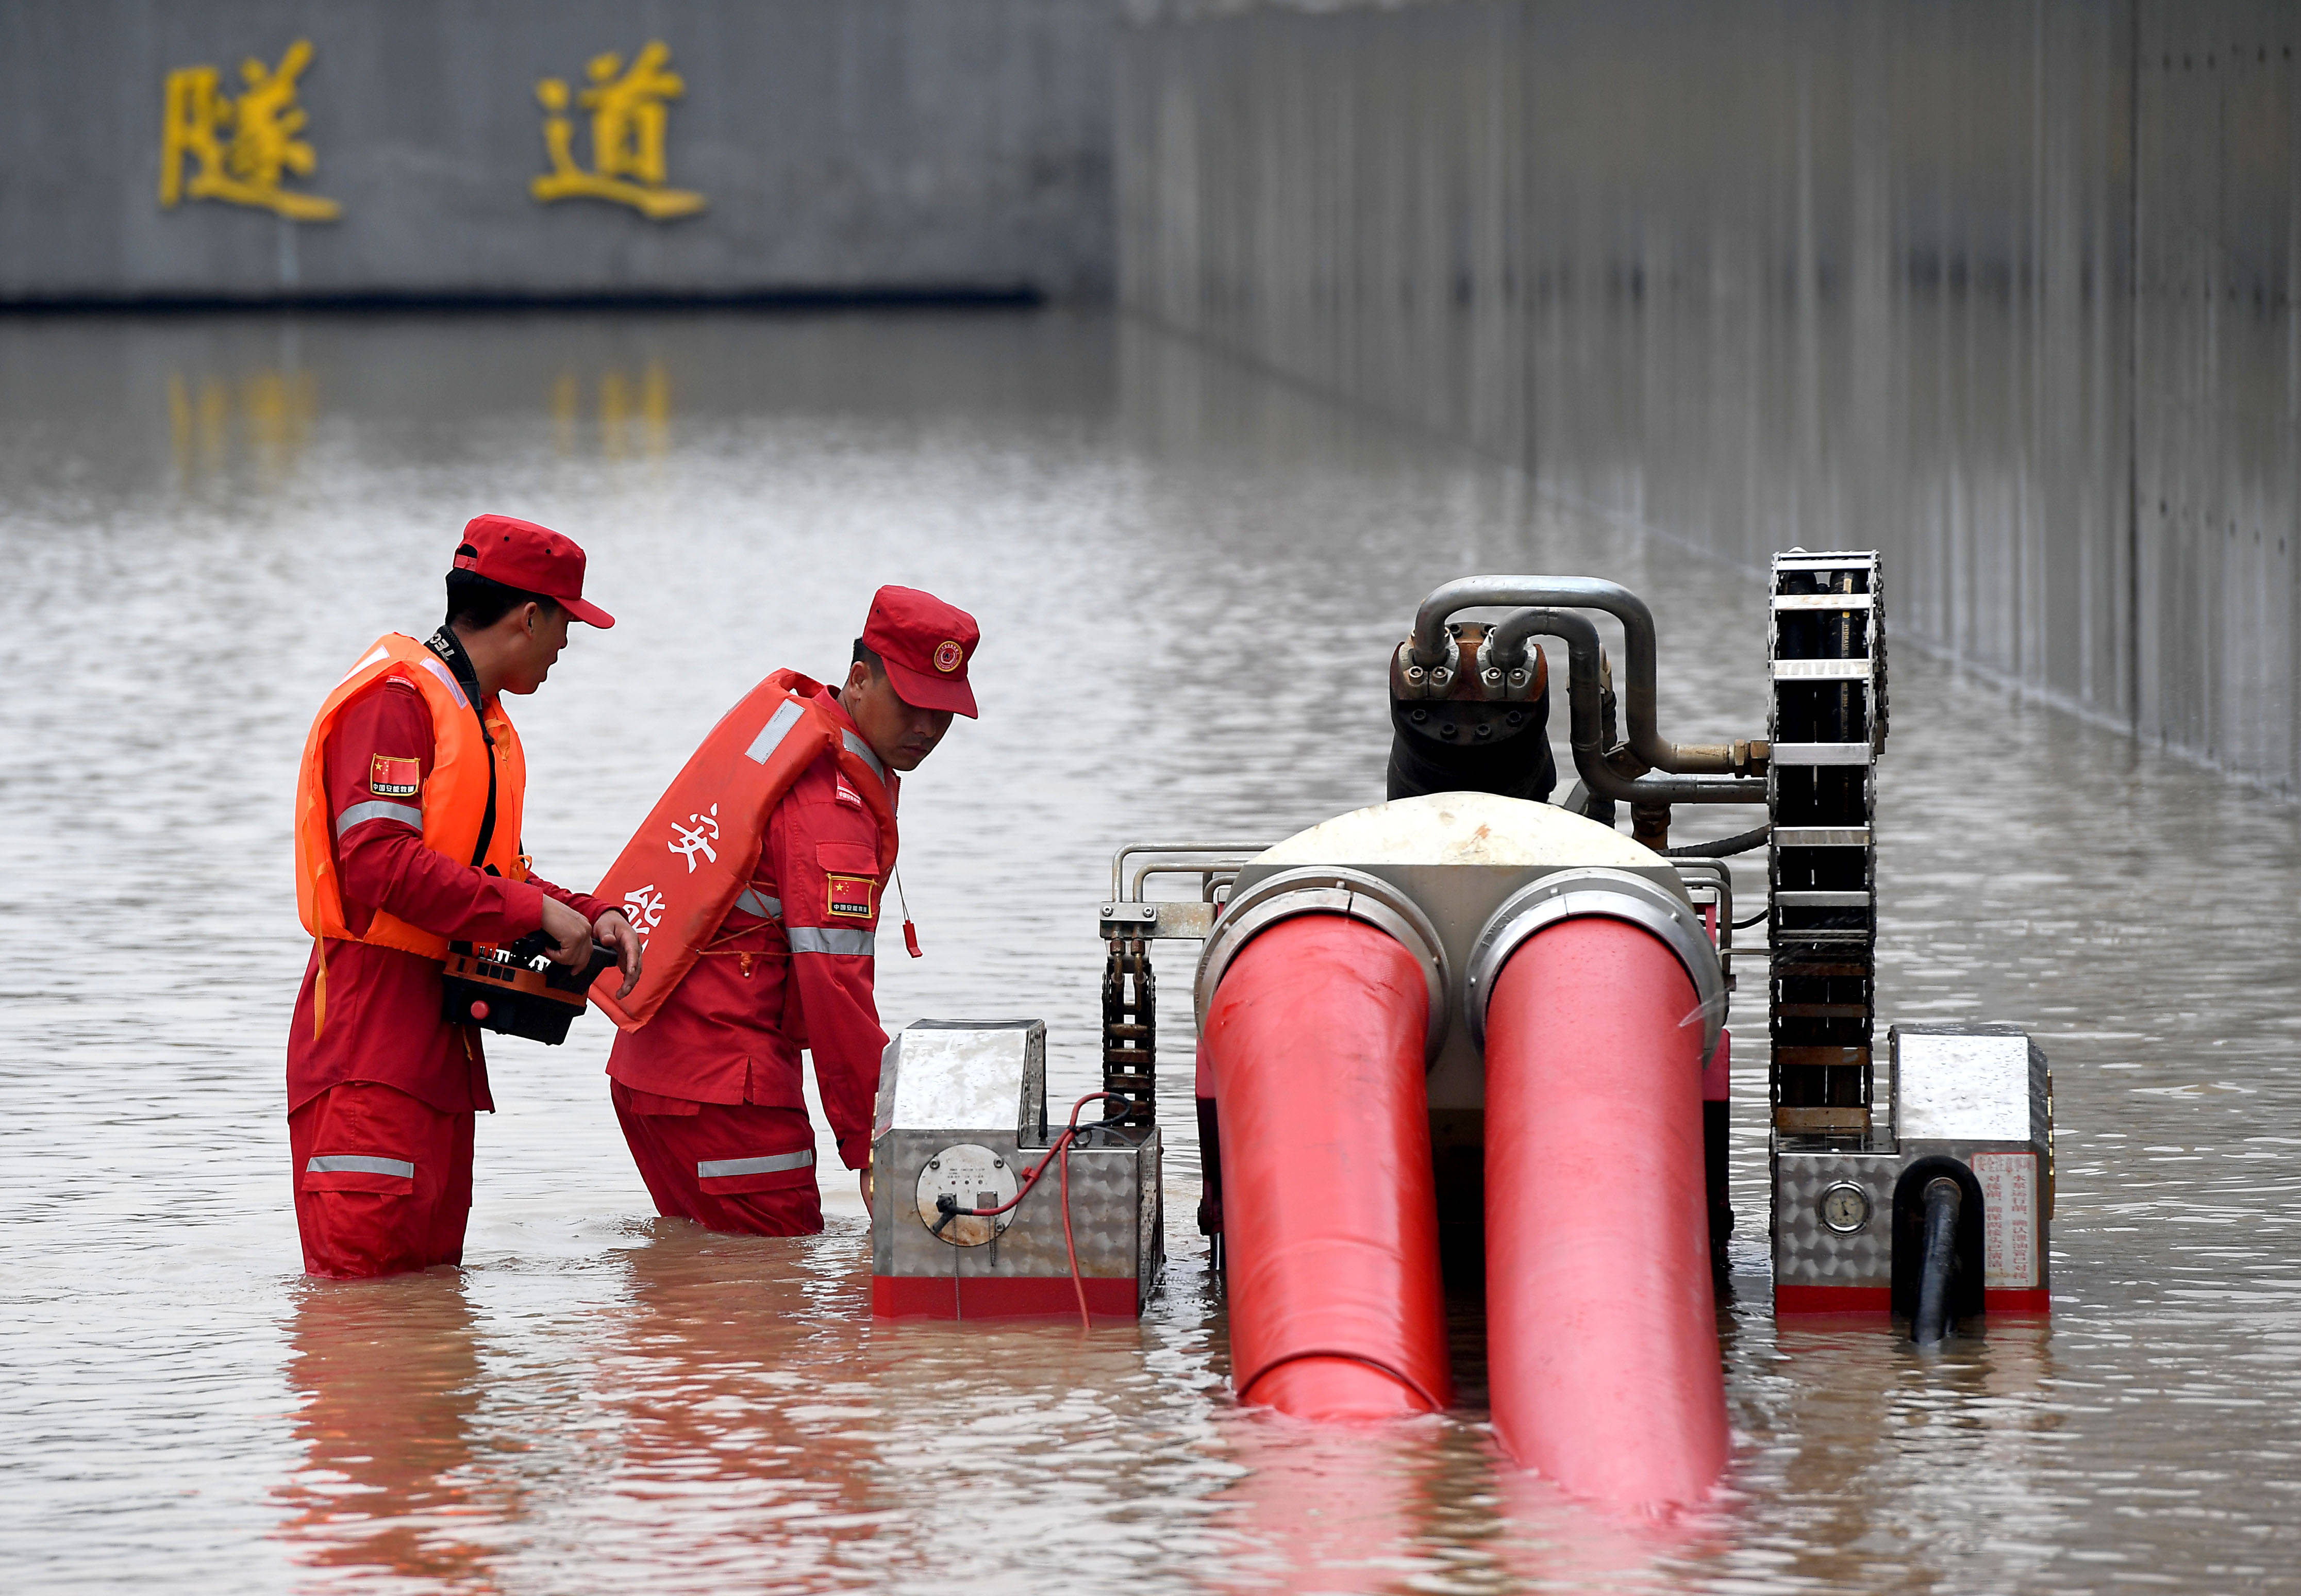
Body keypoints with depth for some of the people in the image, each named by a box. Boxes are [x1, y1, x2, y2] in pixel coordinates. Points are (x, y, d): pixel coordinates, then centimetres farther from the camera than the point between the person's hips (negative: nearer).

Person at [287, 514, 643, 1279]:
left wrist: (589, 916, 4)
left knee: (432, 1265, 8)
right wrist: (535, 912, -19)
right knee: (362, 1268, -15)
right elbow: (381, 863, -22)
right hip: (370, 1017, -10)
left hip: (440, 1028, 10)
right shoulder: (397, 699, -12)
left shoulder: (483, 721, 21)